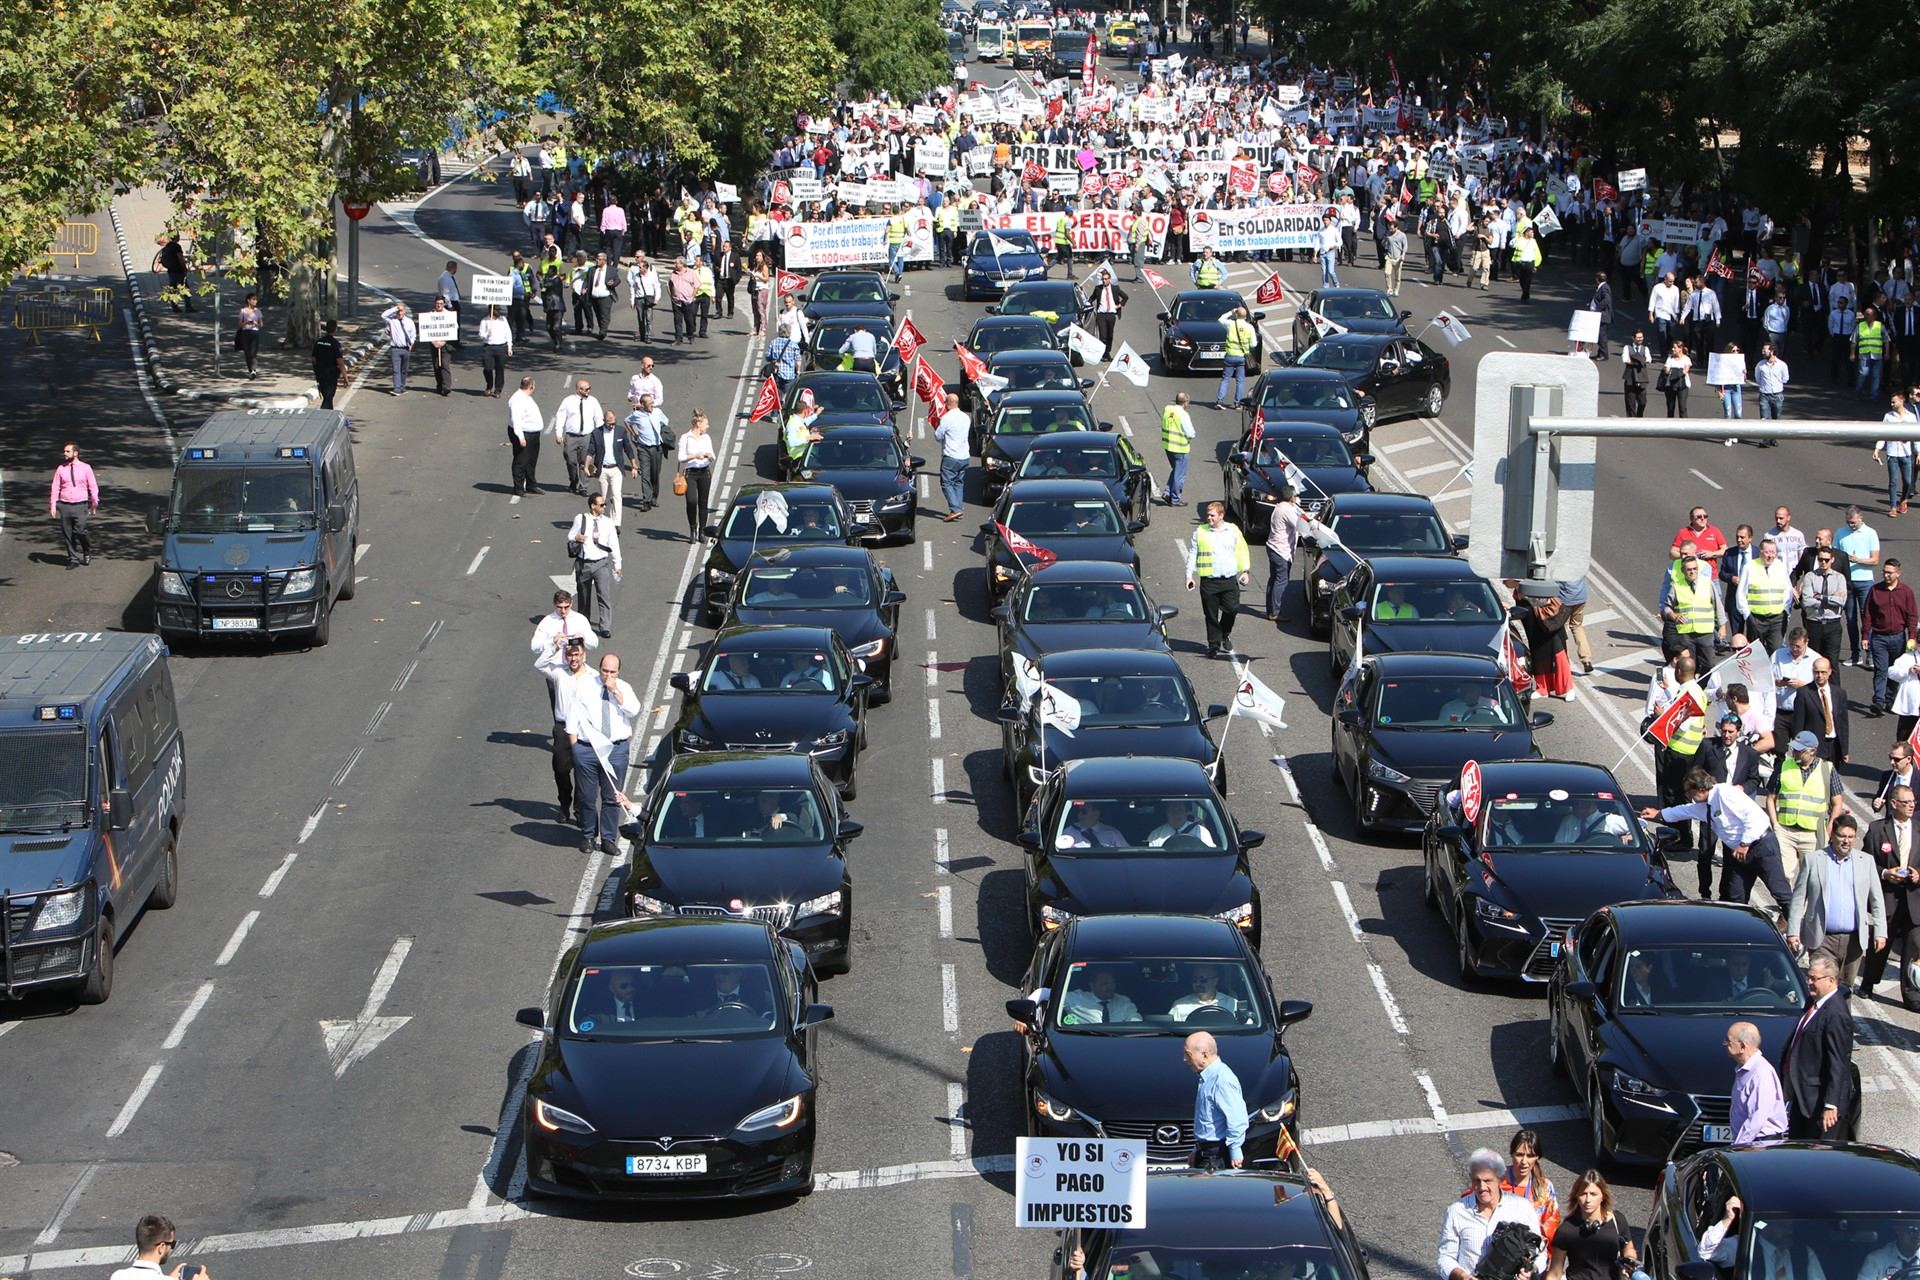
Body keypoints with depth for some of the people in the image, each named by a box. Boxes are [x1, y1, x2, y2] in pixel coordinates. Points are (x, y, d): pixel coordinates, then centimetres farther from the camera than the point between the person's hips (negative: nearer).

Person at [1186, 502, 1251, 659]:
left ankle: (1225, 635, 24)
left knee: (1232, 609, -3)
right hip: (1209, 581, -1)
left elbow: (1241, 551, 12)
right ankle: (1213, 645, 12)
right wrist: (1189, 575, 0)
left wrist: (1244, 571, 4)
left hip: (1230, 580, 1)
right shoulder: (1200, 533, 5)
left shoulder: (1233, 530, 7)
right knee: (1211, 615, 1)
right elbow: (1192, 554, 7)